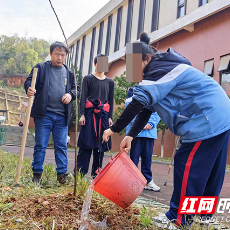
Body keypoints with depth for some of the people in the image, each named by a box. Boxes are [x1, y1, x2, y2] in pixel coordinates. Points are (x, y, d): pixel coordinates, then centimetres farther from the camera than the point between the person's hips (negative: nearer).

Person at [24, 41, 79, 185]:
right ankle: (37, 174, 16)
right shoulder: (41, 68, 4)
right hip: (44, 114, -3)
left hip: (62, 116, 3)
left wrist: (70, 94, -3)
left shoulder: (69, 73, 15)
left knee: (62, 146, 6)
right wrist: (30, 89, -26)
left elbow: (76, 89, 19)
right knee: (40, 146, 3)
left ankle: (62, 173, 15)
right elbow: (29, 81, -3)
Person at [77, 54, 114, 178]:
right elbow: (83, 98, 1)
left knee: (100, 144, 4)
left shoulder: (110, 82, 14)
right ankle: (80, 171, -3)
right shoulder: (88, 78, 6)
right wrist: (82, 115, -8)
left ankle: (96, 173, 13)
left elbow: (111, 101, 14)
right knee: (86, 143, -7)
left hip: (103, 115, 3)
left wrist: (110, 117, 6)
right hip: (89, 113, -3)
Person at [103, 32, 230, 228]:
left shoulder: (160, 69, -16)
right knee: (209, 171, 15)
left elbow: (139, 102, -25)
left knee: (187, 168, -6)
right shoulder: (158, 71, 17)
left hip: (207, 120, -11)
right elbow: (145, 108, 11)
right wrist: (130, 135, 2)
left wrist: (114, 129, -17)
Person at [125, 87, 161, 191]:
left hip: (150, 131, 3)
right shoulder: (133, 90, 4)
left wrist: (151, 124, -9)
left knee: (147, 156, 8)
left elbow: (157, 112, 9)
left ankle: (147, 181, 17)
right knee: (134, 155, 1)